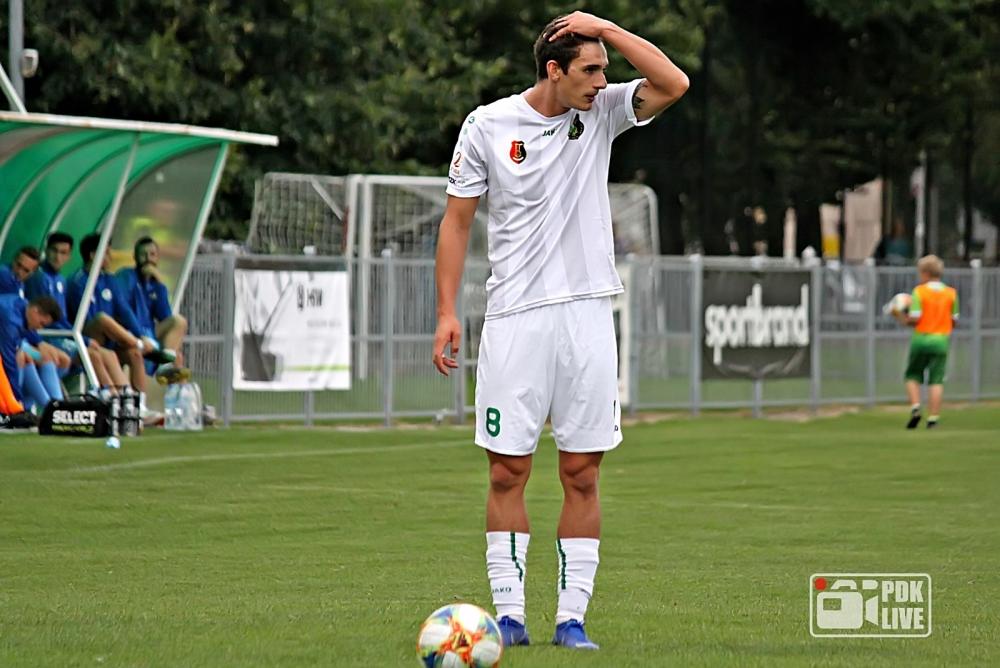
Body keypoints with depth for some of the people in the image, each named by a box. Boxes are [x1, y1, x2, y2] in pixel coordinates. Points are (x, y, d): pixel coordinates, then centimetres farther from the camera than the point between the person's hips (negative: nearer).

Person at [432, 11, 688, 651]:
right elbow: (457, 220, 6)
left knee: (582, 475, 1)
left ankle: (572, 617, 3)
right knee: (508, 472, -2)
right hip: (514, 317, -2)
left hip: (588, 313, 2)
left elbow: (674, 84, -10)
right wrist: (447, 311, -1)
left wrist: (606, 28, -9)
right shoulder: (487, 126, 0)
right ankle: (509, 614, 2)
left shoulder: (602, 112, 5)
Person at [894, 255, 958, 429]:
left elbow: (914, 318, -13)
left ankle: (915, 407, -4)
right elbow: (954, 320, 6)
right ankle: (933, 418, -3)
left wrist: (902, 318, 6)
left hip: (921, 338, -2)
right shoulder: (951, 293, 3)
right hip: (941, 340, 2)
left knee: (913, 376, 14)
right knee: (936, 380, 2)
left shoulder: (919, 292, -7)